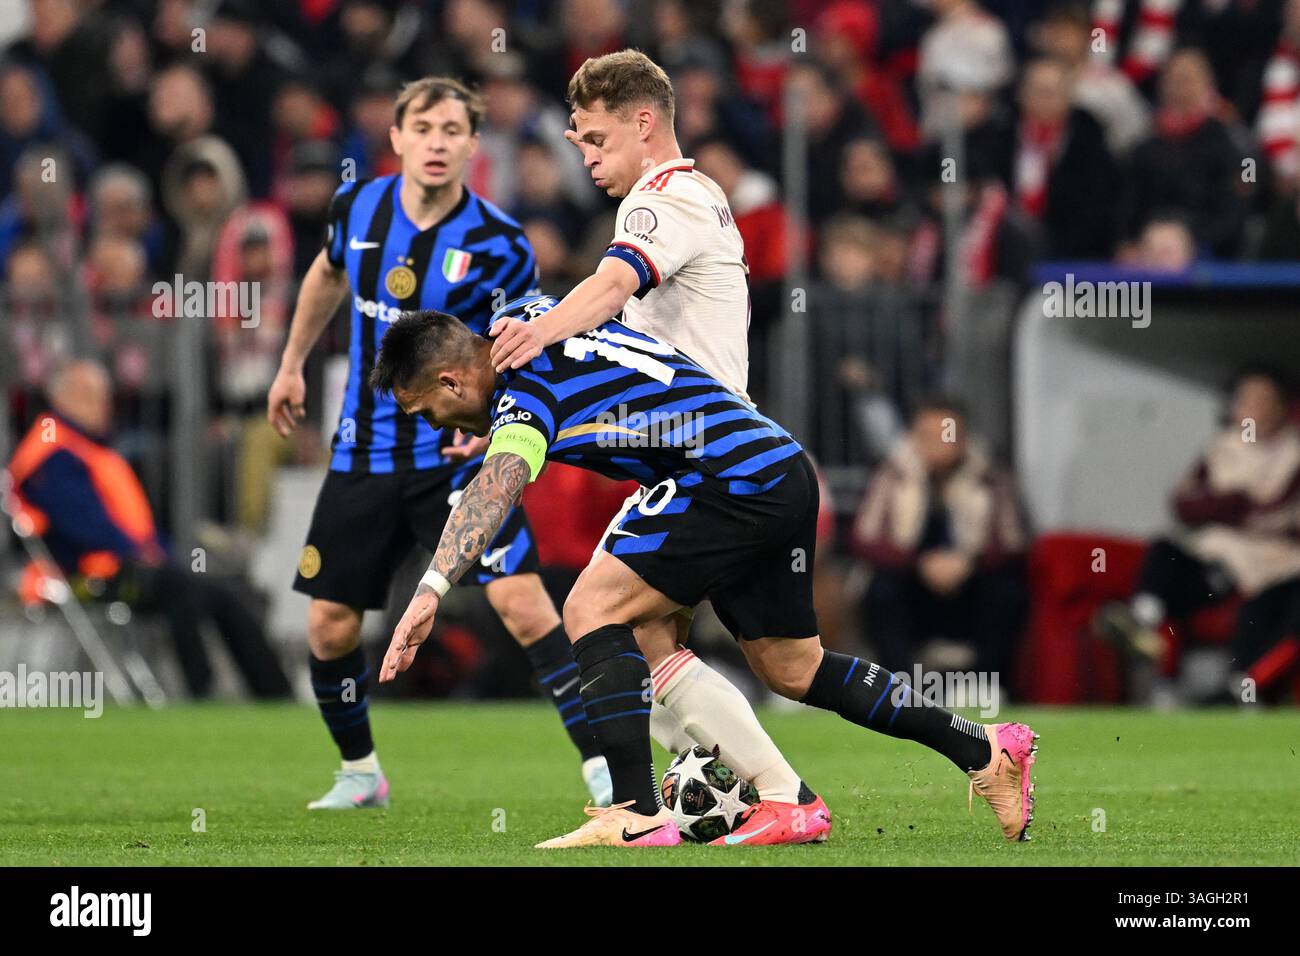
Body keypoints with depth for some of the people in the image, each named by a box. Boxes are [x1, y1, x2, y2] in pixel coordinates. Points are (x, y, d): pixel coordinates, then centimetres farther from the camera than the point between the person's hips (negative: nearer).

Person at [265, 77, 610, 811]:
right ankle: (359, 774, 28)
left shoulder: (499, 247, -14)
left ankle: (604, 771, -14)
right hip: (365, 452, 4)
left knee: (521, 601, -19)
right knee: (329, 627, 4)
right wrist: (293, 363, 28)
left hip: (457, 454, -4)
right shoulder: (358, 207, -2)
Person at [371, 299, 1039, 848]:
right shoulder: (522, 315, 11)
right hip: (784, 470, 10)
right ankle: (985, 751, 27)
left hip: (734, 482, -10)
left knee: (592, 608, -13)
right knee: (792, 671, 19)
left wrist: (430, 590, -45)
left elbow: (492, 492, -34)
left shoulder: (525, 395, -15)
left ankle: (637, 815, -17)